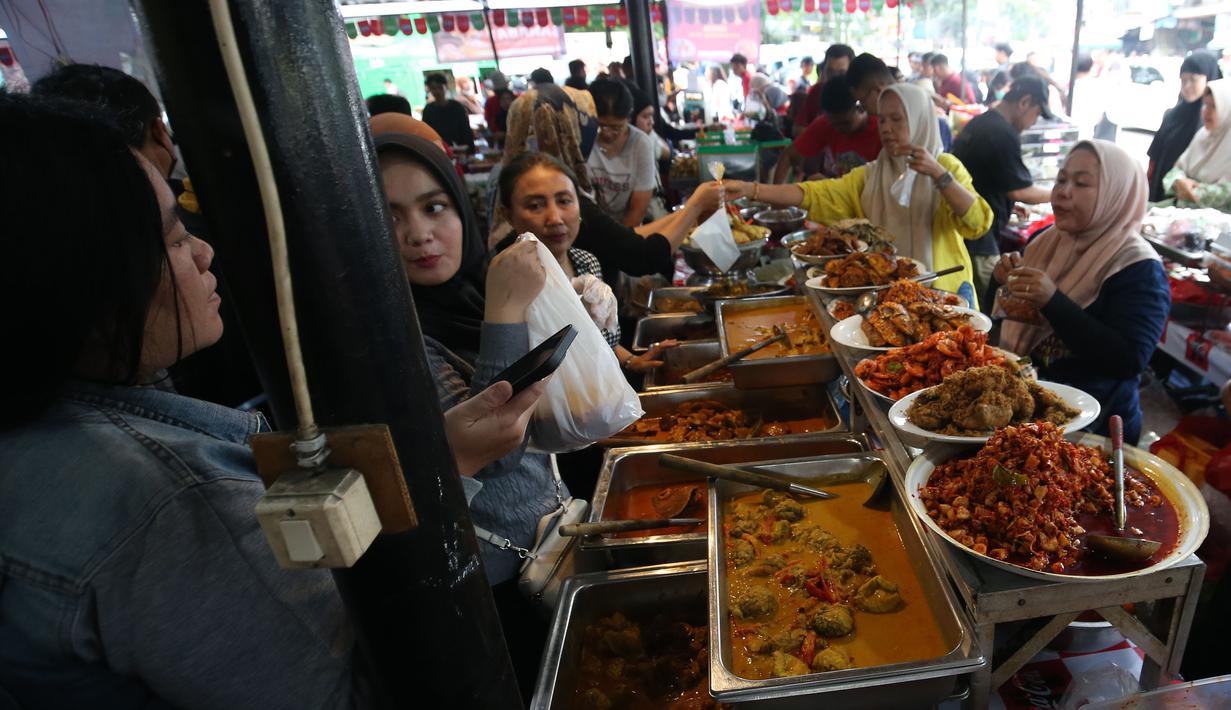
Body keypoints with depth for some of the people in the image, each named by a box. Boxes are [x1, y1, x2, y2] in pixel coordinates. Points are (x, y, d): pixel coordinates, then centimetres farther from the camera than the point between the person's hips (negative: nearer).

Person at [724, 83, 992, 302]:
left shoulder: (945, 166, 1)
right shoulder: (869, 176, 5)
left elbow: (978, 223, -11)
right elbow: (815, 194, -7)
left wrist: (938, 174, -22)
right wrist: (749, 189, -19)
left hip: (944, 293, -1)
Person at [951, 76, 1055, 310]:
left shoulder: (977, 124, 12)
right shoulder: (1004, 134, -17)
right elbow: (1021, 191, -12)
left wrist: (1009, 206, 24)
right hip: (978, 240, -10)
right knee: (986, 311, 0)